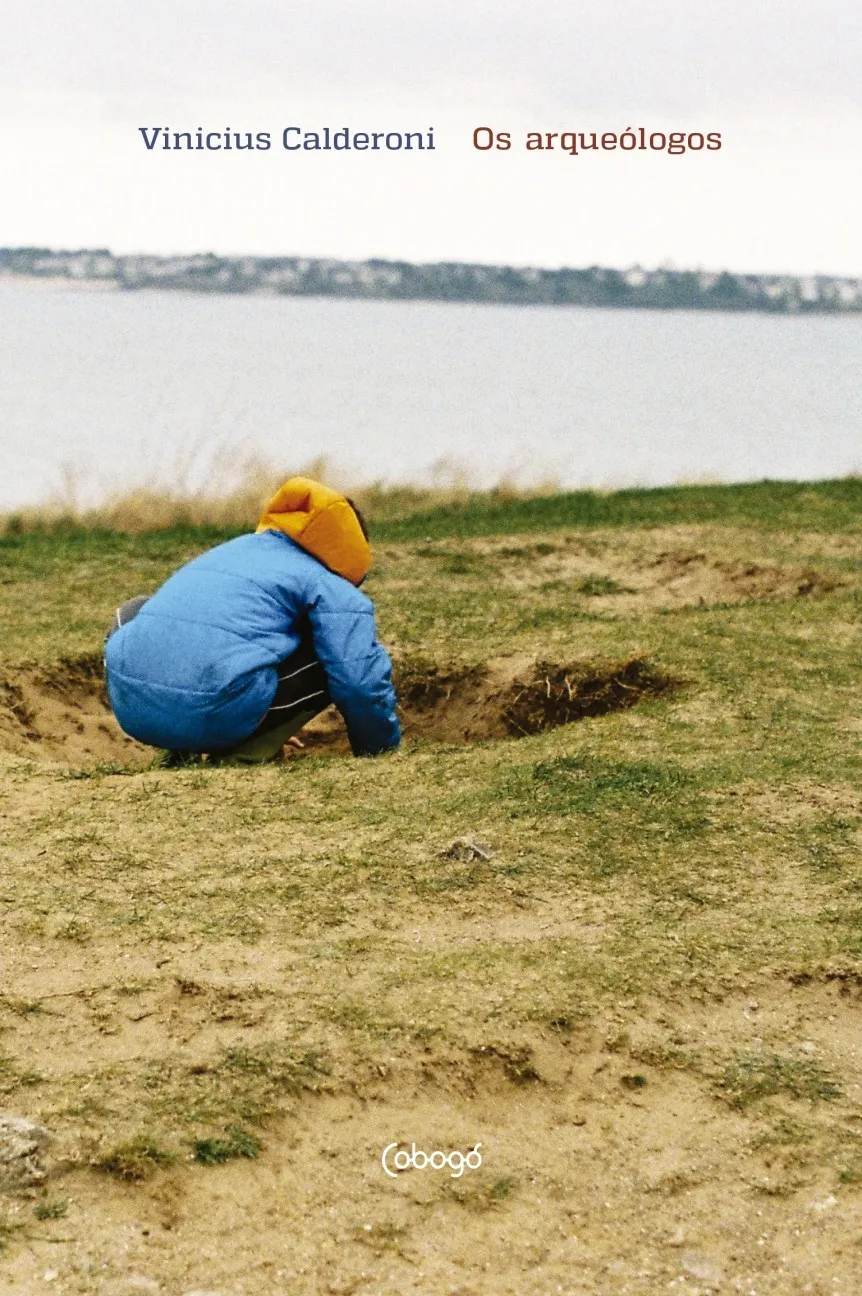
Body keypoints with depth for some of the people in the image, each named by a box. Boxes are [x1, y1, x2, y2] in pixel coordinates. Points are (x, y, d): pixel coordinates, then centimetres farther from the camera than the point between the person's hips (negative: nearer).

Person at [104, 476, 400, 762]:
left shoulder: (234, 548, 34)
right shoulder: (330, 586, 12)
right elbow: (362, 683, 2)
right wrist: (381, 750, 23)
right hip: (214, 717, -6)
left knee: (136, 611, 38)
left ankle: (182, 751, 21)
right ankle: (244, 752, 4)